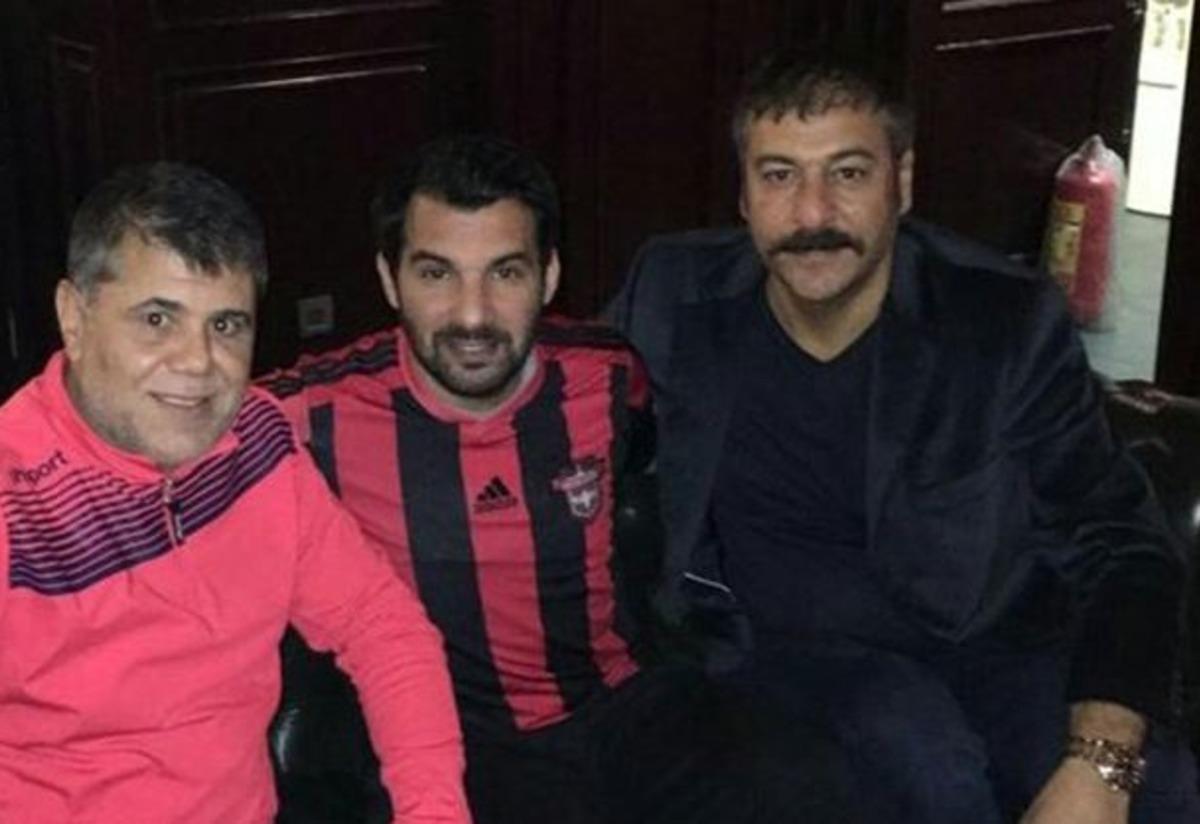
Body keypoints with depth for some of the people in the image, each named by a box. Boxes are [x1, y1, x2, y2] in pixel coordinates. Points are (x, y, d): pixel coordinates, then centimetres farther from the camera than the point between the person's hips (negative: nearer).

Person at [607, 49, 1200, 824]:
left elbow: (1123, 550, -12)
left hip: (987, 638, 0)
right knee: (915, 747, -33)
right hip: (788, 645, 1)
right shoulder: (674, 296, -7)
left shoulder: (1008, 324, -12)